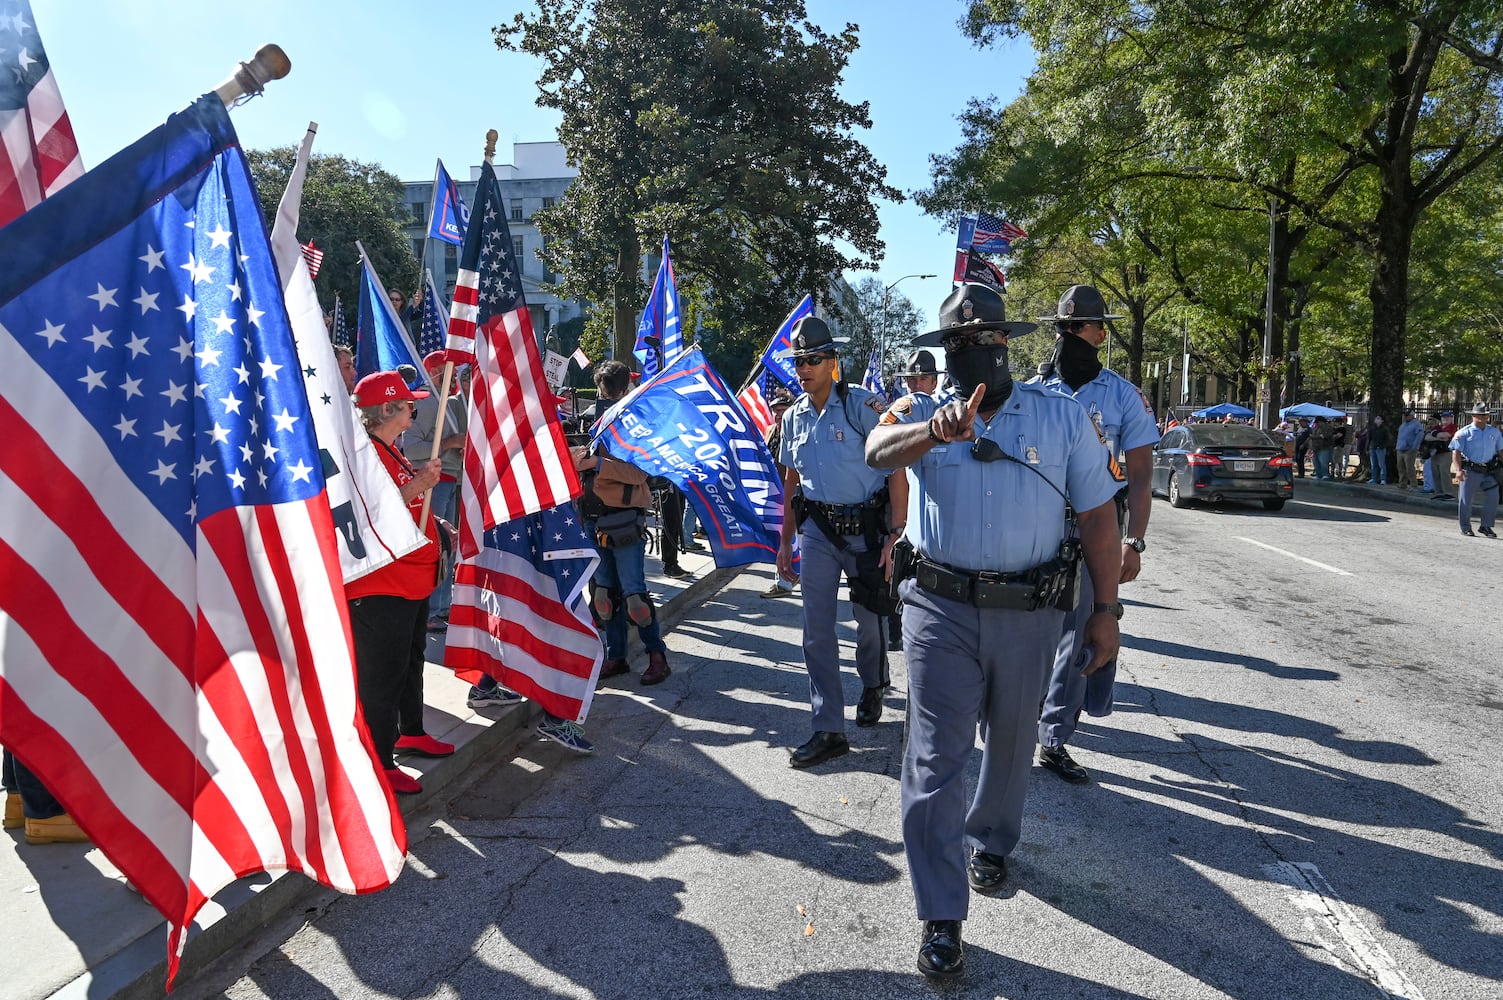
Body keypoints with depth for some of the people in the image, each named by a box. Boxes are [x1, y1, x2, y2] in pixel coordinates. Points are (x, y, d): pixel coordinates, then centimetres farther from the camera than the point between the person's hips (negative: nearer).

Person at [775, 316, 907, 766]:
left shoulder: (862, 405, -12)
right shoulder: (794, 416, 5)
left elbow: (896, 474, -13)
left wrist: (896, 538, -18)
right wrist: (786, 540, 14)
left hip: (865, 526, -4)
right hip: (817, 529, 4)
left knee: (870, 618, 11)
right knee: (817, 631, -1)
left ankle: (872, 687, 42)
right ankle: (829, 729, 6)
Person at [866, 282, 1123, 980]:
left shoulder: (1061, 417, 3)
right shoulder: (923, 413, 1)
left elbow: (1098, 516, 4)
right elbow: (879, 450, -23)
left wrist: (1106, 610, 0)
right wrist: (932, 430, -44)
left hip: (1028, 612, 2)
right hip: (941, 609, -1)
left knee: (1010, 745, 20)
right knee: (935, 760, -2)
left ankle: (991, 842, 48)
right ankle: (940, 919, 8)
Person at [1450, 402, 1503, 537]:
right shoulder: (1464, 433, -4)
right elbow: (1456, 451, -9)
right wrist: (1458, 470, -19)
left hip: (1490, 471, 4)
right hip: (1471, 471, -4)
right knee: (1466, 500, 1)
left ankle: (1486, 526, 13)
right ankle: (1466, 528, 13)